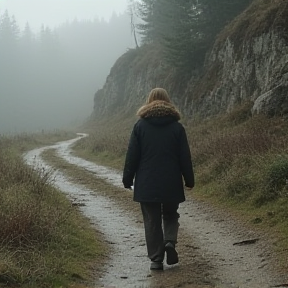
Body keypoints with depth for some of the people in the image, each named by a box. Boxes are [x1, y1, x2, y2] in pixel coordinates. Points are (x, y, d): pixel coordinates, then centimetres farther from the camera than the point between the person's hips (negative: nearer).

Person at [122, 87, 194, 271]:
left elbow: (132, 156, -2)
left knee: (152, 221, 6)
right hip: (171, 184, 1)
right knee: (171, 216, 19)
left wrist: (127, 179, 6)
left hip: (146, 184, 0)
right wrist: (189, 180, 10)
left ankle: (156, 259, 4)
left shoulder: (140, 125, -2)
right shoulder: (176, 127, -1)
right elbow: (185, 157, 1)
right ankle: (170, 241, -7)